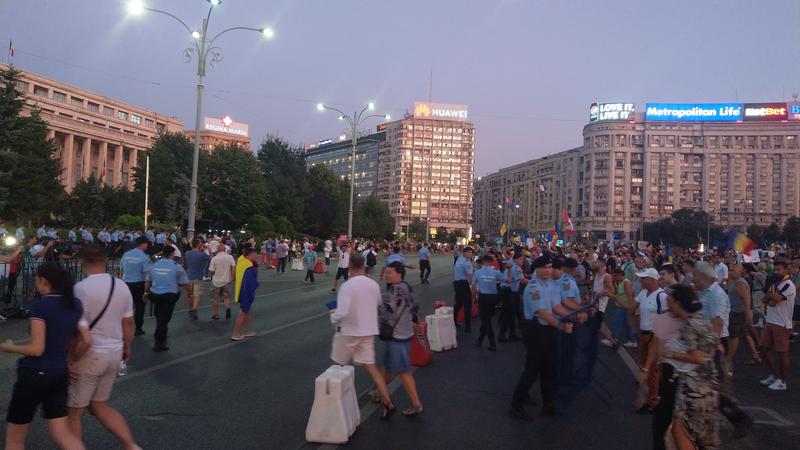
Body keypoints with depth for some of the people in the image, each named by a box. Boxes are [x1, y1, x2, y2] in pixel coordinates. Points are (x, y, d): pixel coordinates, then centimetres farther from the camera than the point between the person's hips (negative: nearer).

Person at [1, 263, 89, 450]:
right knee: (61, 433, 10)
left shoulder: (39, 304, -15)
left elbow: (37, 349, -16)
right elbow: (87, 340, 5)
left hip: (34, 374, -6)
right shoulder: (75, 304, 4)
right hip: (60, 374, 6)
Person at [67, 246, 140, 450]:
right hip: (114, 353, 7)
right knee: (99, 405, 21)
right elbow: (128, 322, 7)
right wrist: (126, 348, 20)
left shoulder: (82, 288, -18)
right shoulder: (122, 286, 1)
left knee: (74, 412, 11)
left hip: (89, 355, -6)